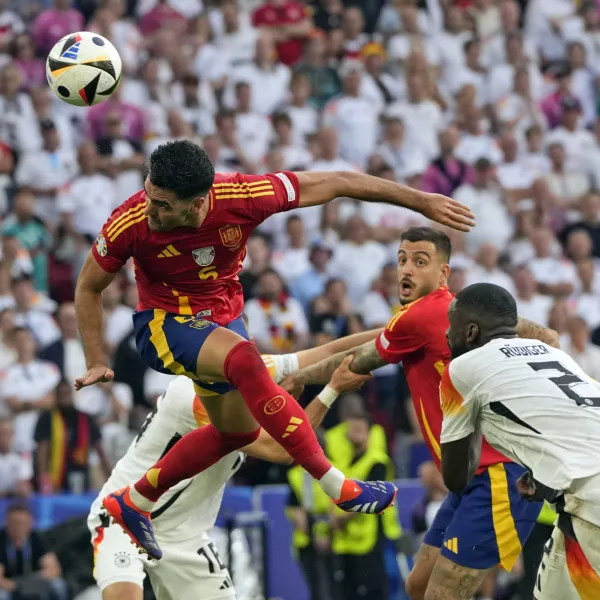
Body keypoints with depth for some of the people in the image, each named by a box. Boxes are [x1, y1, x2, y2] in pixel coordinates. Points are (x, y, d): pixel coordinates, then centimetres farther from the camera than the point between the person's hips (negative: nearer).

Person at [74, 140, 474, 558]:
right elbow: (89, 288, -8)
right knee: (246, 360, -34)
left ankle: (133, 502, 31)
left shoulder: (242, 197, -29)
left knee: (238, 431, 18)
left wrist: (424, 202, -14)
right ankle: (338, 487, -30)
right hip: (165, 322, -5)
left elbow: (336, 184, -19)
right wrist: (97, 362, -12)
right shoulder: (129, 225, -28)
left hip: (223, 318, 5)